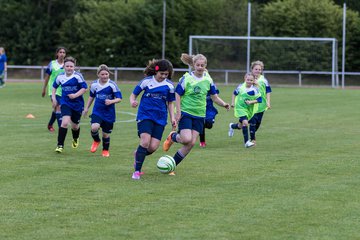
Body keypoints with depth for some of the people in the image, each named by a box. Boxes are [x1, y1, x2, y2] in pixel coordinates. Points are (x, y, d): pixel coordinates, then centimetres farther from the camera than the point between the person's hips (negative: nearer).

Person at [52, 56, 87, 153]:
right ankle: (60, 145, -14)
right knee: (65, 122, -20)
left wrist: (75, 95, -22)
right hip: (65, 103, 1)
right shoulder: (60, 77, -2)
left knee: (75, 126, 12)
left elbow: (85, 88, -12)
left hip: (77, 104, -1)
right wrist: (54, 98, 6)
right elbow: (54, 87, 15)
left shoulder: (78, 76, -13)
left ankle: (75, 139, 47)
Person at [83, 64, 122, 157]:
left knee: (106, 133, 6)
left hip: (109, 113, -2)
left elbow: (119, 98, -10)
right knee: (94, 127, -23)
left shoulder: (112, 85, -11)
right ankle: (96, 141, 11)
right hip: (97, 111, 2)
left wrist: (111, 101, -28)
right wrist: (86, 108, 20)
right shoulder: (94, 84, 1)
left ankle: (105, 150, 33)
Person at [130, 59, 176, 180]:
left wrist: (172, 117, 6)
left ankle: (138, 154, 29)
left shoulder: (169, 85, 5)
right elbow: (133, 94, 5)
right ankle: (137, 171, -11)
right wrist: (132, 102, -16)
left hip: (160, 118, 3)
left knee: (153, 147, -7)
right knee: (145, 141, -21)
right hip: (145, 115, -3)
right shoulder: (146, 81, -2)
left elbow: (170, 103, 16)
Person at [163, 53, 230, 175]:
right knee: (187, 139, -20)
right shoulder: (186, 78, -10)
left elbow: (214, 96, 9)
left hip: (199, 115, 4)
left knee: (191, 143, -4)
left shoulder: (208, 79, 2)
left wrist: (223, 104, -9)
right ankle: (172, 137, 15)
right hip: (185, 112, -4)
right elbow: (178, 95, -6)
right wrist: (178, 112, -14)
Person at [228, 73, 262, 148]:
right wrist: (233, 102, 6)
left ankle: (232, 126, 52)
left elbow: (259, 99, -11)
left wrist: (251, 102, -23)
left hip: (249, 109, 2)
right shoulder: (241, 86, -7)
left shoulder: (255, 90, -12)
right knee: (245, 123, -22)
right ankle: (246, 142, -15)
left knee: (240, 126, 15)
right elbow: (235, 93, 11)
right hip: (240, 108, -2)